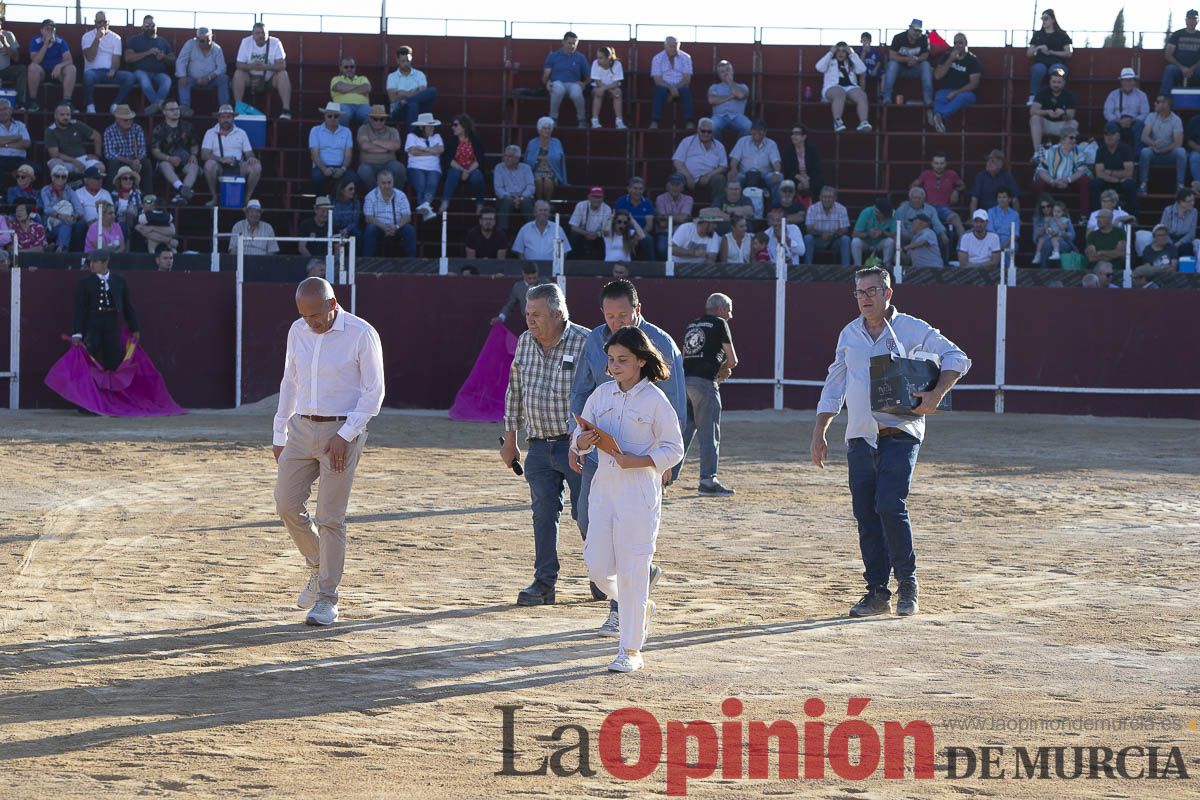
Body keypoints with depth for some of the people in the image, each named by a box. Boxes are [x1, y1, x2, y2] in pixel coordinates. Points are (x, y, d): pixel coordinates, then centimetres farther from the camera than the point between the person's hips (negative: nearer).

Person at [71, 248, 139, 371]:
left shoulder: (120, 282, 9)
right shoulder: (84, 283, 3)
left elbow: (128, 307, 12)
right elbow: (80, 309, -2)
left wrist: (135, 329, 9)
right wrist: (77, 333, -10)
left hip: (113, 325, 2)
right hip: (92, 325, -2)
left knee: (114, 364, 3)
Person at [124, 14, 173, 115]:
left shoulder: (163, 42, 23)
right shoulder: (135, 40, 15)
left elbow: (172, 61, 20)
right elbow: (128, 58, 1)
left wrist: (164, 57, -3)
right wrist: (147, 53, -7)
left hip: (159, 73, 2)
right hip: (141, 72, -2)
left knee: (167, 80, -34)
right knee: (143, 77, -38)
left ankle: (155, 104, -50)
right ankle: (158, 104, -48)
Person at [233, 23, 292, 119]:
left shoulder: (275, 43, -11)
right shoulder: (246, 42, -7)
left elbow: (282, 65, -17)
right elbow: (239, 65, -9)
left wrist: (265, 66, -34)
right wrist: (252, 66, -31)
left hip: (270, 79, -1)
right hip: (252, 78, 1)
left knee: (283, 74, -28)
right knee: (238, 73, -26)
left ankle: (286, 110, -29)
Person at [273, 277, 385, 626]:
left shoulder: (362, 334, -11)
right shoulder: (298, 331, 6)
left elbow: (374, 392, -10)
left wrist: (344, 436, -17)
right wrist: (279, 435, 15)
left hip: (342, 431, -5)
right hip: (302, 428, 5)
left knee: (330, 517, -5)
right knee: (287, 504, 0)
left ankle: (327, 600, 3)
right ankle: (318, 567, 25)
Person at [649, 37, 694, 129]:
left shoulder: (685, 58, 4)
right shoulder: (657, 58, 2)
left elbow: (687, 79, -2)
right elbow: (657, 80, -6)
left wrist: (676, 88, -18)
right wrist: (671, 88, -22)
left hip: (680, 87, 0)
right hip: (665, 86, 0)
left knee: (686, 90, -34)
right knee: (660, 90, -35)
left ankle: (688, 122, -38)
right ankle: (654, 122, -39)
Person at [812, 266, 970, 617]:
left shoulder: (912, 330, 0)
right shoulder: (849, 335, 14)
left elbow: (957, 358, -1)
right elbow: (833, 387, 18)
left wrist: (936, 395, -16)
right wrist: (819, 433, 12)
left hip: (900, 435, -5)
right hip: (859, 439, 5)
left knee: (890, 506, -17)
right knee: (865, 515, 2)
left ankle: (907, 585, -3)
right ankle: (877, 592, 9)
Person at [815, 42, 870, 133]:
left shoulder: (851, 63, 28)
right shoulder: (830, 61, 22)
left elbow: (862, 70, 8)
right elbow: (819, 67, 1)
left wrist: (852, 54, 10)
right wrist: (830, 53, 6)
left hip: (851, 87, 3)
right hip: (832, 87, -3)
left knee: (862, 96, -31)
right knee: (840, 94, -41)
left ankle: (863, 122, -49)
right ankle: (837, 122, -54)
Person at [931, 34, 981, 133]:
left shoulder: (973, 60, 0)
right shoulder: (947, 56, 10)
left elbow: (974, 83, -7)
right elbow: (937, 76, 0)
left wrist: (956, 93, -19)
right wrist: (950, 60, -10)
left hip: (965, 92, -2)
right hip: (947, 91, 2)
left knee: (962, 97, -39)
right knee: (939, 96, -34)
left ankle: (939, 114, -63)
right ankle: (939, 119, -63)